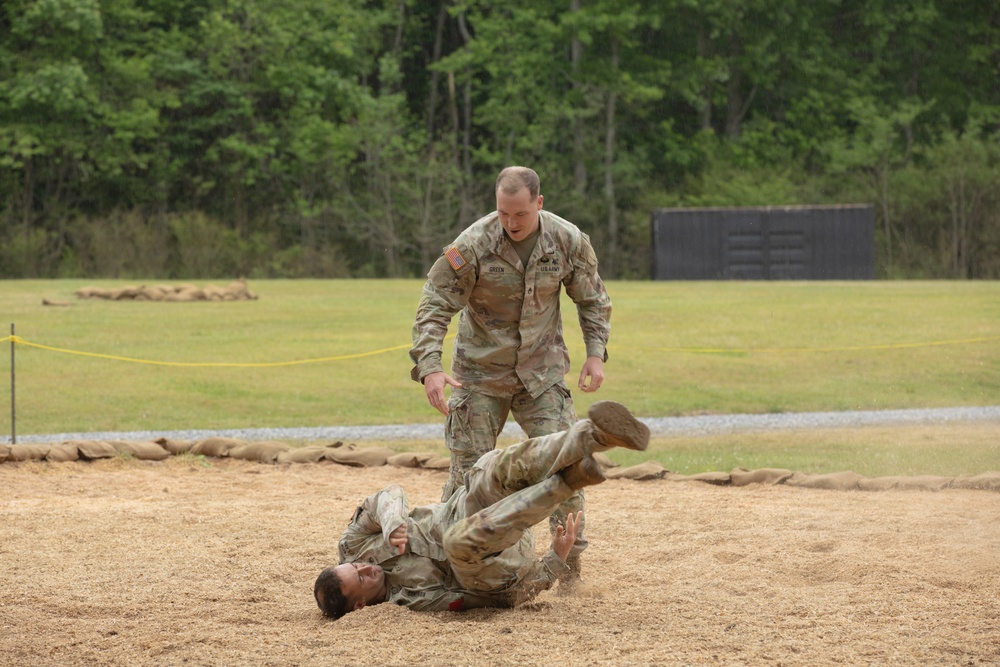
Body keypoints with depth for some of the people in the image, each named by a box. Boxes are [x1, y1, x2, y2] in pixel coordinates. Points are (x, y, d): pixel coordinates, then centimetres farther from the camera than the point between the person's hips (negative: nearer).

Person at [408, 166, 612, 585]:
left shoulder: (568, 242, -9)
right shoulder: (472, 245, -19)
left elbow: (592, 299, 8)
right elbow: (434, 306, -16)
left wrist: (596, 353, -3)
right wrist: (429, 366, -29)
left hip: (542, 372, 2)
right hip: (480, 373, -2)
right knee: (469, 470, 0)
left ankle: (570, 562, 5)